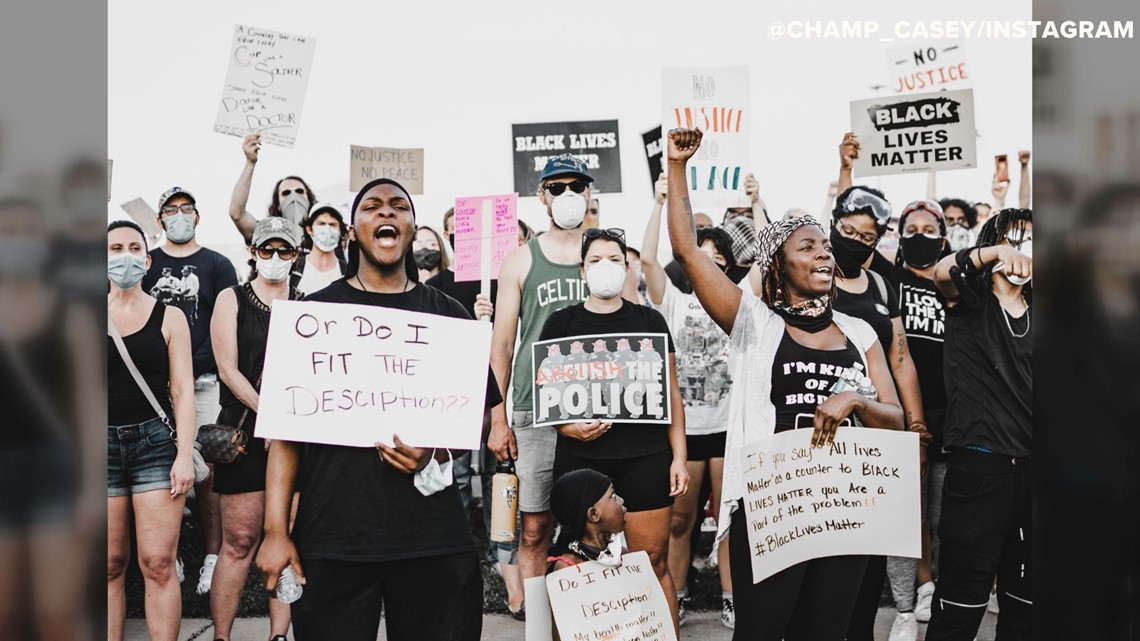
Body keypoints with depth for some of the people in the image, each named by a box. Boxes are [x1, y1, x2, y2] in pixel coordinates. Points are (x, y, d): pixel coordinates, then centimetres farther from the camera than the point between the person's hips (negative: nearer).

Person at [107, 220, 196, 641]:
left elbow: (183, 390, 2)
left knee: (158, 565, -6)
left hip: (157, 441, -1)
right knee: (111, 566, 4)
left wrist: (185, 456, -6)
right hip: (104, 444, 1)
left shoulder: (169, 317, 5)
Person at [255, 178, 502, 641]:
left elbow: (481, 412, 11)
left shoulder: (447, 314, 11)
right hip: (332, 536, -1)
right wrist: (276, 530, -4)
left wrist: (435, 450, -11)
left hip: (434, 535, 1)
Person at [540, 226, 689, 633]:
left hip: (645, 458, 0)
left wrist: (679, 456, 1)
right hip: (580, 458, 0)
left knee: (654, 563, -1)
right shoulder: (560, 323, 8)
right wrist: (567, 426, -12)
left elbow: (671, 393, 8)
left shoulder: (650, 321, 9)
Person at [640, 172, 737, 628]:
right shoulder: (674, 302, 1)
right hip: (682, 425, -1)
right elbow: (648, 259, -10)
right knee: (679, 518, 6)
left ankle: (730, 598, 17)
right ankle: (677, 597, 19)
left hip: (728, 424, 1)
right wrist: (660, 203, -15)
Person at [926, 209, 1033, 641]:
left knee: (1025, 596, 14)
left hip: (1029, 467, 5)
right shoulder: (970, 302, 0)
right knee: (963, 596, -5)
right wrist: (996, 252, -41)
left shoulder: (1035, 314, 14)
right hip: (978, 464, -5)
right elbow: (942, 272, -23)